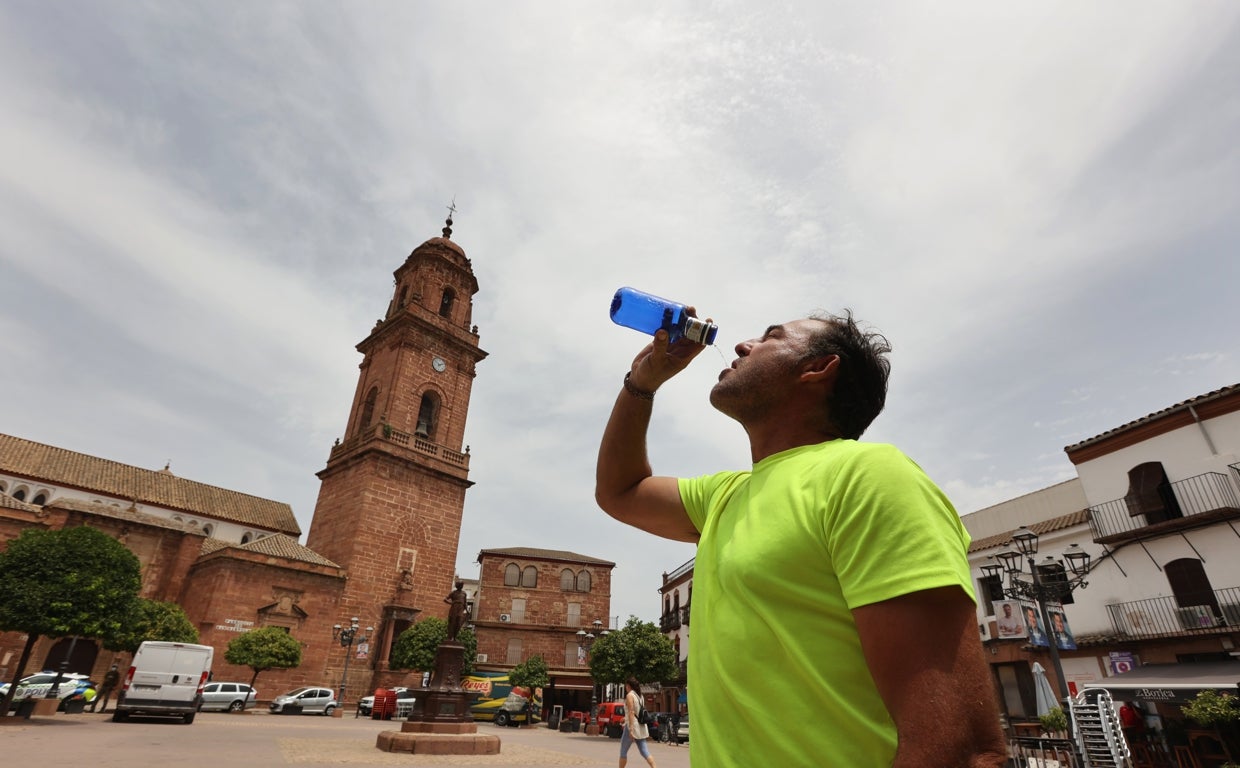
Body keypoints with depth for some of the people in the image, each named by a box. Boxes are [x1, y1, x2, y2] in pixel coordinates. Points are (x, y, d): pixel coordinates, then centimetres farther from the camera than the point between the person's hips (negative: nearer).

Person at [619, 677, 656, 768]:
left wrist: (631, 729, -22)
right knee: (644, 751, 4)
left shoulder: (630, 695, -10)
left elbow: (631, 712, -18)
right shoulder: (639, 695, 12)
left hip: (633, 726, -7)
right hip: (641, 726, 7)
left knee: (623, 752, 7)